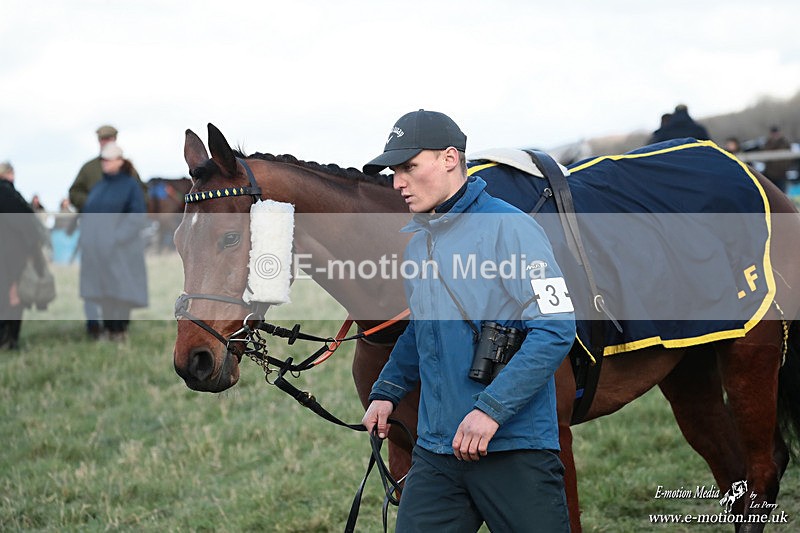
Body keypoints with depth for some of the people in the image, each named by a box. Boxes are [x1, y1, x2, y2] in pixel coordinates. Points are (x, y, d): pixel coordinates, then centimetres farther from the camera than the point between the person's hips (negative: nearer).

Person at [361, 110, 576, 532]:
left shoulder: (509, 229, -10)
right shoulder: (416, 244, 14)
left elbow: (556, 329, -17)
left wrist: (491, 409, -21)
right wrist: (386, 392, 14)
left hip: (515, 448, -6)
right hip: (435, 452, 6)